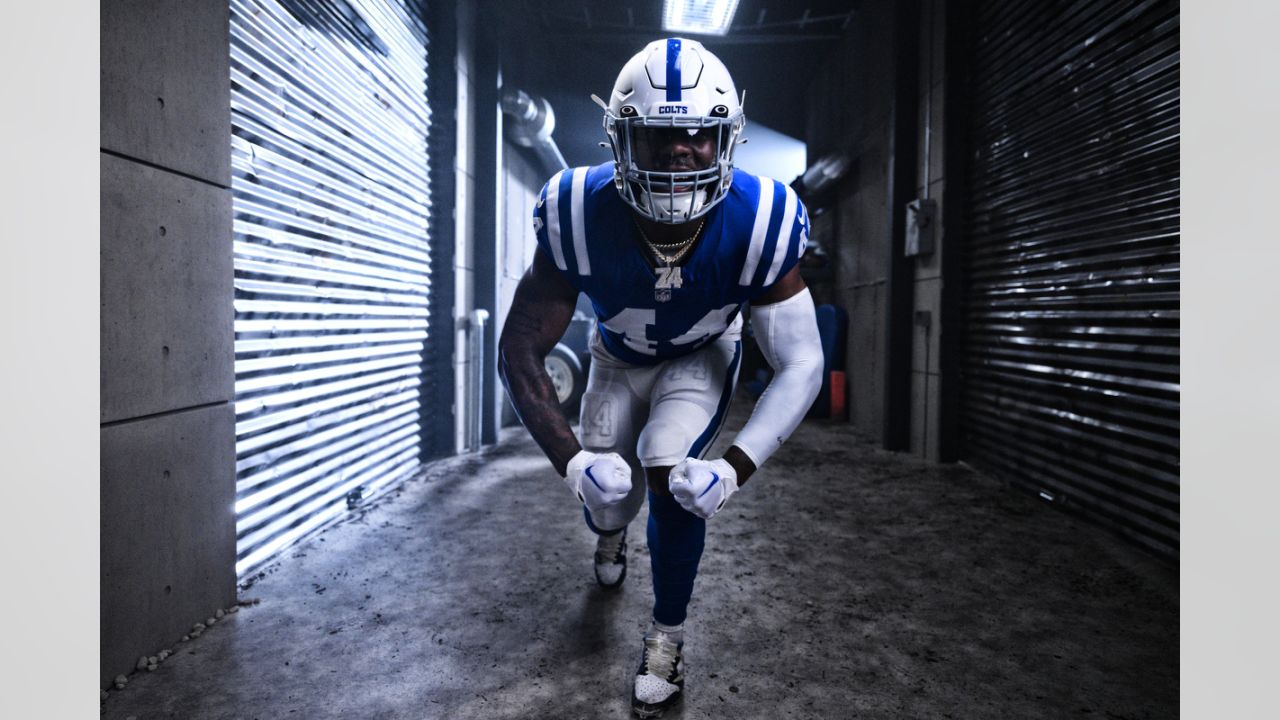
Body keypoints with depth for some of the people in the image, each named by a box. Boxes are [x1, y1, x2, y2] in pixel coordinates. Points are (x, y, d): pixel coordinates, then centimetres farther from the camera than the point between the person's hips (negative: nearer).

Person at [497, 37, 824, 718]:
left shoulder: (758, 223, -34)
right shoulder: (581, 215, -34)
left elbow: (801, 363, -29)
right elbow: (519, 349, -26)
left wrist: (736, 469, -41)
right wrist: (570, 459, -37)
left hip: (701, 357, -1)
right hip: (619, 359, 2)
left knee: (671, 474, -24)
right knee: (607, 498, 3)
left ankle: (667, 637, 3)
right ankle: (611, 534, 48)